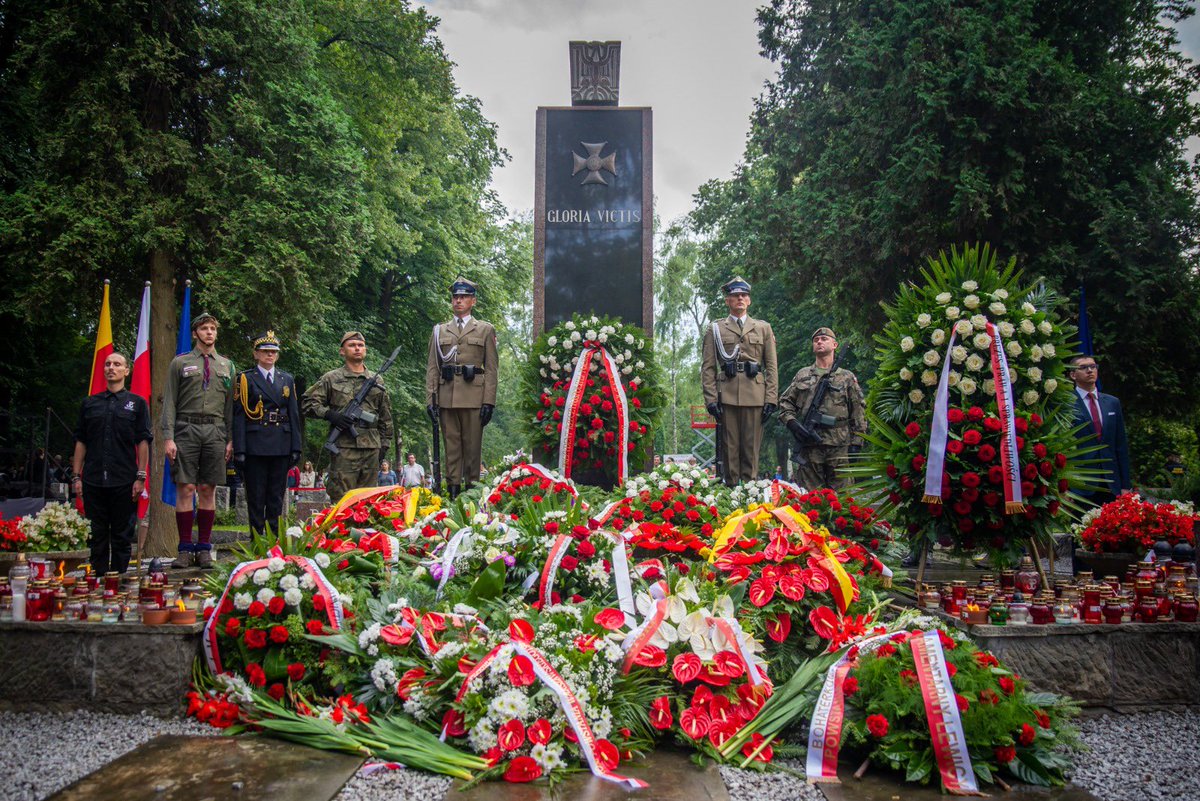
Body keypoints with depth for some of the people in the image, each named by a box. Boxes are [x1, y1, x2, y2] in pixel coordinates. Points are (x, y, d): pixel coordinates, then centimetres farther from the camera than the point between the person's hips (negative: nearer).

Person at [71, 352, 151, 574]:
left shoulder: (137, 403, 7)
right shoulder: (89, 403, 14)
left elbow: (143, 441, 2)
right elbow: (80, 441, 13)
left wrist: (141, 477, -5)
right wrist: (77, 476, 6)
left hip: (124, 481, -2)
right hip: (93, 481, 2)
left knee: (122, 537, 3)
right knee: (96, 537, 6)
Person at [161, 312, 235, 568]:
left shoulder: (226, 366, 15)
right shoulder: (180, 363, 8)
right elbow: (169, 403, 4)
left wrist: (231, 439, 6)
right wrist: (168, 437, -6)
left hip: (216, 432, 2)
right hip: (186, 429, -2)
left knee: (208, 490, 3)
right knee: (186, 489, -4)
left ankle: (204, 548, 9)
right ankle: (185, 549, 2)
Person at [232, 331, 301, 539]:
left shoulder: (287, 379, 14)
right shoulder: (245, 379, 4)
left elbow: (294, 415, 12)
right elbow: (238, 415, -2)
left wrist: (296, 448, 6)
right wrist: (239, 450, -10)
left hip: (281, 447, 3)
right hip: (255, 446, -3)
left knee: (277, 496, 6)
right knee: (256, 497, 1)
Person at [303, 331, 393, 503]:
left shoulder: (377, 381, 16)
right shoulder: (331, 378, 6)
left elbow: (385, 416, 20)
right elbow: (308, 403, 3)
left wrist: (384, 443, 13)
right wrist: (329, 414, -13)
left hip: (372, 448, 4)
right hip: (344, 448, -3)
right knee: (341, 499, -6)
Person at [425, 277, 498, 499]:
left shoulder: (485, 329, 10)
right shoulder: (439, 331, 16)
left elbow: (492, 369, 4)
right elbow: (432, 367, 13)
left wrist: (489, 401, -5)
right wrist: (431, 398, 2)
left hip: (473, 397, -2)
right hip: (446, 397, 2)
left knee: (473, 445, -1)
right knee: (451, 444, 3)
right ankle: (452, 491, 7)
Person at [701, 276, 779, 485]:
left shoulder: (763, 328, 14)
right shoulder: (715, 329, 11)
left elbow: (772, 366, 10)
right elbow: (708, 367, 5)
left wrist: (771, 399, 0)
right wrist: (711, 398, -5)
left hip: (755, 396, 1)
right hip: (727, 396, -1)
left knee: (752, 448, 1)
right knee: (730, 447, 1)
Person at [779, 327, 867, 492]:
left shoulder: (847, 377, 10)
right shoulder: (802, 375, 15)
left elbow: (858, 411, 7)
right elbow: (785, 401, 15)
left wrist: (856, 442, -1)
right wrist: (791, 421, -4)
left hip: (839, 446, -1)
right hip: (809, 446, 1)